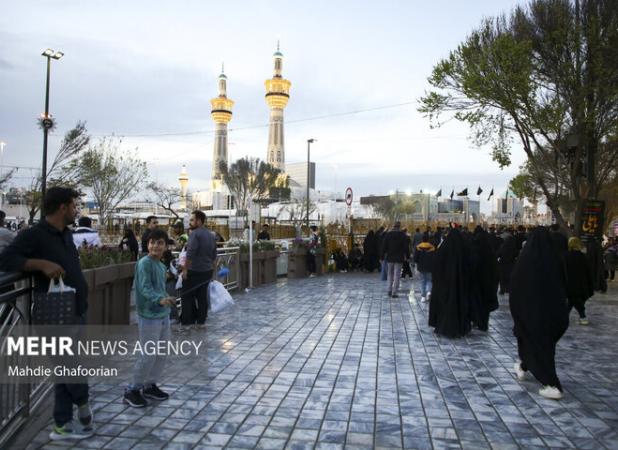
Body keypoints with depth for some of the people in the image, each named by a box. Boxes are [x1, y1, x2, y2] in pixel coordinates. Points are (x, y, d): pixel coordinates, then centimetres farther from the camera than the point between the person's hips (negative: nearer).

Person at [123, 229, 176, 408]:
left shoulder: (162, 266, 11)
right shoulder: (144, 263, -15)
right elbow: (145, 288, -26)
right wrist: (160, 299, -41)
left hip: (163, 316, 9)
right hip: (149, 317, -8)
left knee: (161, 355, 14)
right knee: (148, 356, -3)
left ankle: (150, 386, 28)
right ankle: (132, 390, 13)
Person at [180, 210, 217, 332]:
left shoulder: (195, 233, -15)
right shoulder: (211, 234, 11)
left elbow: (190, 254, -22)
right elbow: (214, 254, 17)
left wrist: (185, 269, -17)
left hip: (194, 271, -7)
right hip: (207, 271, 7)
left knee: (188, 296, 2)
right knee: (202, 296, 11)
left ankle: (186, 323, 3)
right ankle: (201, 321, 16)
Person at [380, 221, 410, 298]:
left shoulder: (388, 235, -1)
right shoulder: (403, 235, -4)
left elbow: (384, 247, 0)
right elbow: (406, 247, -1)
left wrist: (382, 257, 5)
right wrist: (407, 256, 8)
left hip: (389, 258, 2)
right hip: (399, 259, -2)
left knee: (390, 274, 15)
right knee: (396, 276, 1)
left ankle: (389, 290, 10)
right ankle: (394, 293, 0)